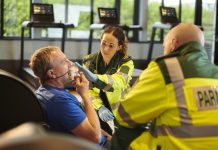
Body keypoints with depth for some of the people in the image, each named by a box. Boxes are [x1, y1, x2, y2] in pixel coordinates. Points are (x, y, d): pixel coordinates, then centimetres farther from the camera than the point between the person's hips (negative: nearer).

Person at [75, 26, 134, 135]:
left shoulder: (126, 62, -11)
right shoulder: (90, 60, -2)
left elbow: (119, 82, -31)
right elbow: (88, 90, -6)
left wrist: (94, 78, -50)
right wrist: (100, 107, -26)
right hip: (99, 110, 2)